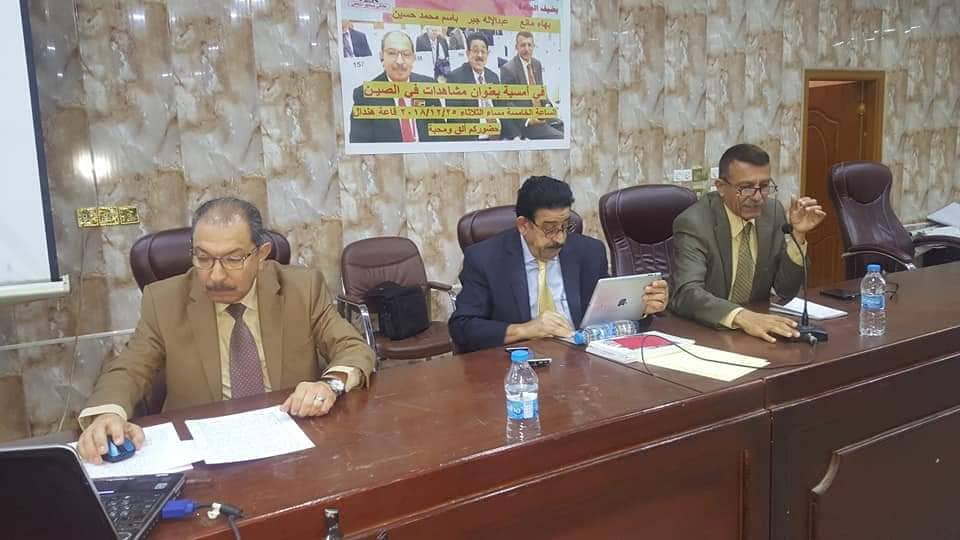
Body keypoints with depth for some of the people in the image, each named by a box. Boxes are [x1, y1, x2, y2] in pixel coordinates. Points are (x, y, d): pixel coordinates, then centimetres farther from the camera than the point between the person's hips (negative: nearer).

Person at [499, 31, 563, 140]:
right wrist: (527, 120, -20)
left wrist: (547, 105, 1)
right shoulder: (508, 69, -10)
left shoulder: (537, 64, 11)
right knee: (560, 137, -22)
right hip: (523, 122, -7)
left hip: (543, 116, 7)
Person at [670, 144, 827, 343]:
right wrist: (742, 316, -43)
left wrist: (798, 235, -12)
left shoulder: (773, 211, 0)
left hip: (756, 323, 5)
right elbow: (688, 294, -29)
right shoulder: (694, 223, -16)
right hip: (702, 332, -4)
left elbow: (786, 290, 1)